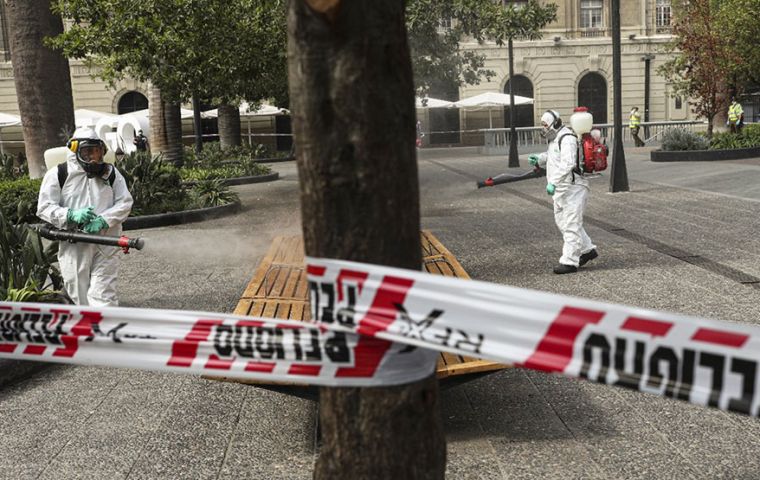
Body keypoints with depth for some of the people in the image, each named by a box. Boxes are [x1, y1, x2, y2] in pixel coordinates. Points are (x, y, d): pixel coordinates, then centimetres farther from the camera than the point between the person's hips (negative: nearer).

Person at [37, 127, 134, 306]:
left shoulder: (111, 173, 8)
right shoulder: (58, 174, 3)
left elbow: (125, 203, 3)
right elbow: (44, 207, 1)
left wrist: (103, 220, -14)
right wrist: (71, 215, -17)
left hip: (105, 246, 0)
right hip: (73, 246, 0)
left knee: (103, 296, -7)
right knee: (80, 298, 9)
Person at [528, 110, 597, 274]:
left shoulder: (567, 139, -17)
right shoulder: (554, 139, 16)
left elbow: (567, 164, -28)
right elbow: (551, 157, 28)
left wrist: (553, 182, -33)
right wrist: (538, 159, 9)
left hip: (573, 188, -11)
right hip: (561, 189, 11)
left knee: (571, 224, -7)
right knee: (562, 221, 16)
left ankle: (569, 261, -5)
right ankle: (587, 250, 27)